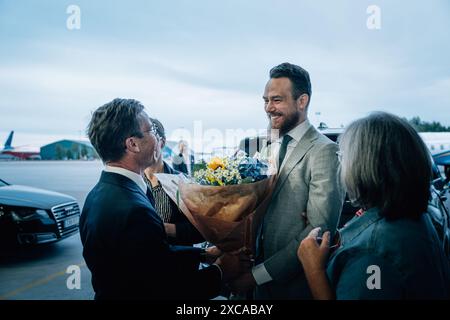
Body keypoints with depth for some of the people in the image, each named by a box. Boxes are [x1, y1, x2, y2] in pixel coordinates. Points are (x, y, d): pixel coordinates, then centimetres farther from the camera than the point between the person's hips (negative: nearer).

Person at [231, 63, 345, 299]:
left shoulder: (324, 151, -16)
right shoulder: (267, 150, 6)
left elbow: (320, 230, -21)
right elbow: (259, 214, 8)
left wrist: (257, 275, -21)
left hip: (297, 283, -6)